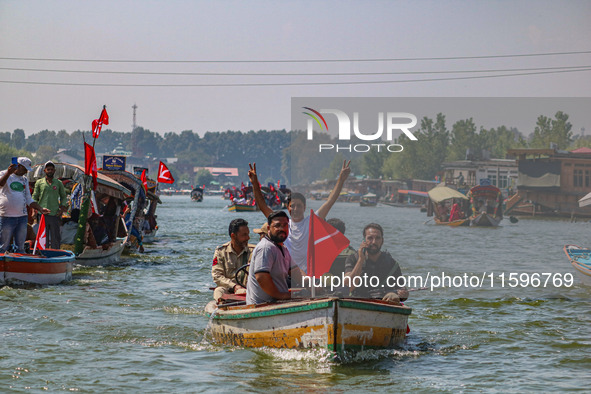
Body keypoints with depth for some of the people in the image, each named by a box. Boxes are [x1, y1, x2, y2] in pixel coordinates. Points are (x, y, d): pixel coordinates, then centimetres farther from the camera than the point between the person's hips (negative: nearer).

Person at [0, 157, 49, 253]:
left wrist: (40, 209, 10)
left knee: (20, 247, 9)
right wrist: (8, 173, -41)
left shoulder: (25, 180, 17)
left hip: (22, 216, 6)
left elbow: (29, 200, 21)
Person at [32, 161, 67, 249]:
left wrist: (62, 208, 3)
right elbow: (34, 197, 10)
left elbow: (63, 197, 18)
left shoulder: (58, 183, 11)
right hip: (43, 214, -1)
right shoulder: (39, 182, 8)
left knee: (56, 237, 0)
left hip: (55, 214, 1)